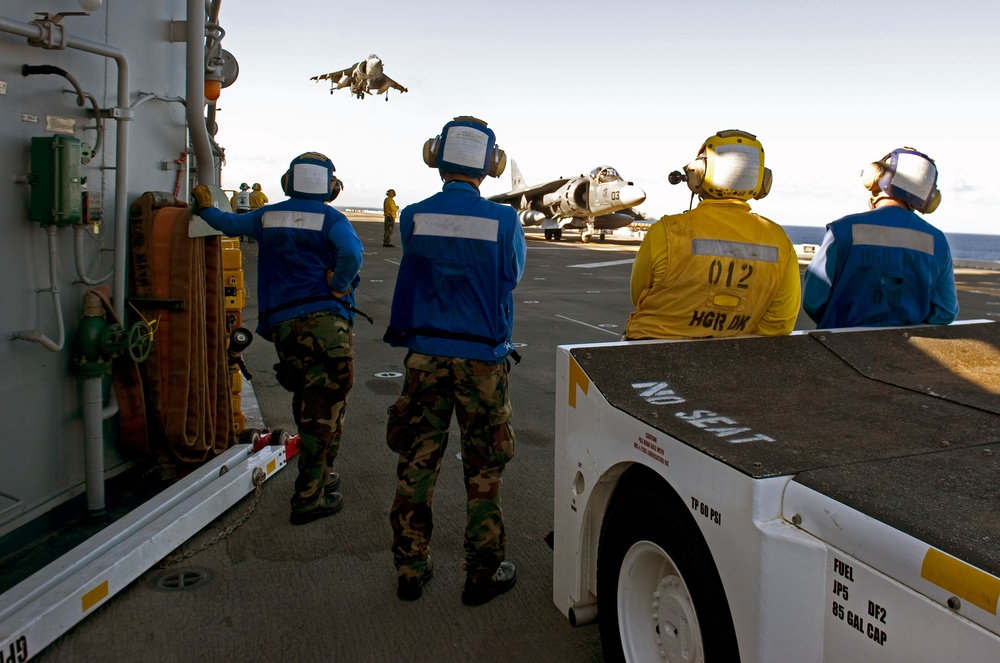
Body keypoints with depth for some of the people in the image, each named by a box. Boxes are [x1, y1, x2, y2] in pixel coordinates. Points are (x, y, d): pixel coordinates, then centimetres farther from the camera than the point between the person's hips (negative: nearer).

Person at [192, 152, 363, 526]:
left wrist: (205, 206, 50)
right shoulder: (331, 219, 0)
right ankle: (309, 497, -1)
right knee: (325, 409, -1)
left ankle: (320, 477, 31)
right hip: (325, 321, -5)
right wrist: (339, 287, -4)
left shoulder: (268, 217, 16)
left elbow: (228, 223, 30)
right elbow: (351, 254, -20)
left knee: (308, 406, 19)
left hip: (282, 326, 5)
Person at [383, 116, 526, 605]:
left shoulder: (413, 218, -4)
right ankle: (483, 572, 20)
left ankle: (410, 569, 23)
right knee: (483, 471, 10)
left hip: (425, 356, 2)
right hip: (482, 359, -2)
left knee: (416, 464, 12)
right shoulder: (503, 221, -10)